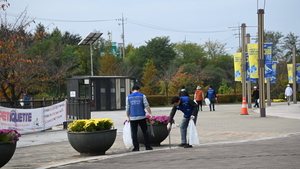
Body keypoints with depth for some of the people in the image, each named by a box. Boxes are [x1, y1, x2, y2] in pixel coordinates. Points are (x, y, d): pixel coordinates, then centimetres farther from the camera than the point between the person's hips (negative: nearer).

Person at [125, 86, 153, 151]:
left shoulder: (128, 97, 6)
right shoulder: (142, 96, 2)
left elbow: (127, 109, 6)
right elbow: (147, 106, -6)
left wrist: (128, 117, 15)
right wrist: (150, 114, -1)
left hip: (133, 118, 1)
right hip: (141, 117, -1)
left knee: (134, 133, 4)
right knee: (145, 132, 7)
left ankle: (136, 147, 2)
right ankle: (147, 146, 6)